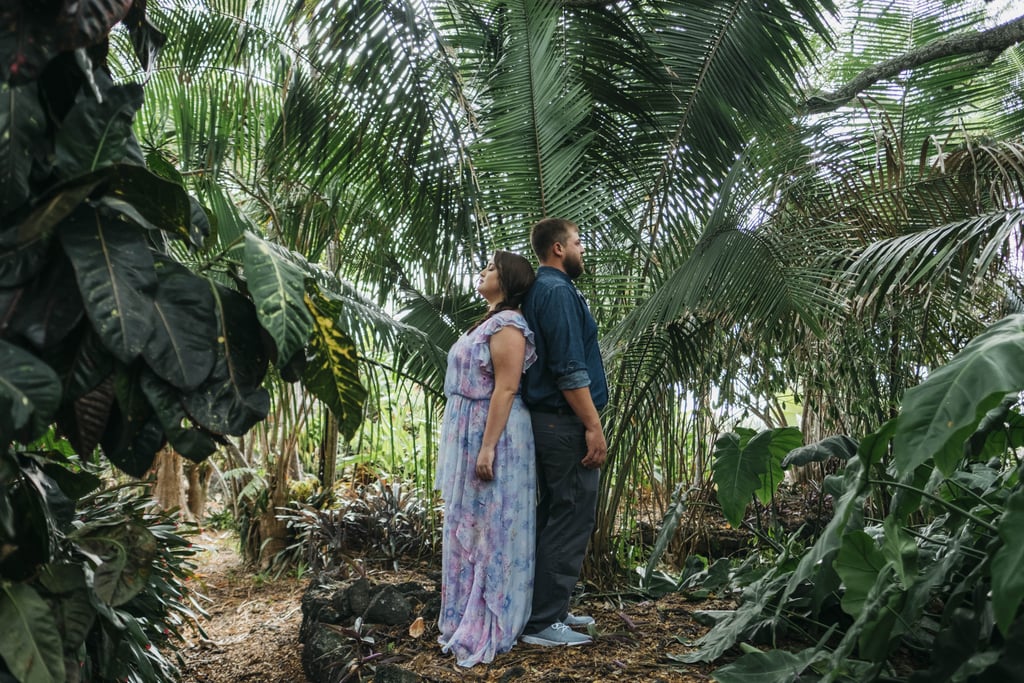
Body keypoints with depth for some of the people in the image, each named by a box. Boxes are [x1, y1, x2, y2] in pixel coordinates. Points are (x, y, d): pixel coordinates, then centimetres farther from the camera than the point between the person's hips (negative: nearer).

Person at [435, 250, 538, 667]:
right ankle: (469, 621, 26)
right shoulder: (489, 322, 16)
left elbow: (506, 389, -22)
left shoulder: (507, 325, -15)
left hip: (493, 436, -10)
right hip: (471, 435, 10)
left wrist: (488, 447, -25)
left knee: (490, 529, -2)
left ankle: (487, 631, 8)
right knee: (469, 528, 15)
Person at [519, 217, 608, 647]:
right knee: (572, 519, -5)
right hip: (566, 422, -10)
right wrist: (594, 426, -18)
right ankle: (544, 623, 1)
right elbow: (570, 368, -20)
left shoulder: (538, 290, 17)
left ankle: (549, 609, 24)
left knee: (554, 516, 15)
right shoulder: (558, 291, -13)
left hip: (548, 419, 10)